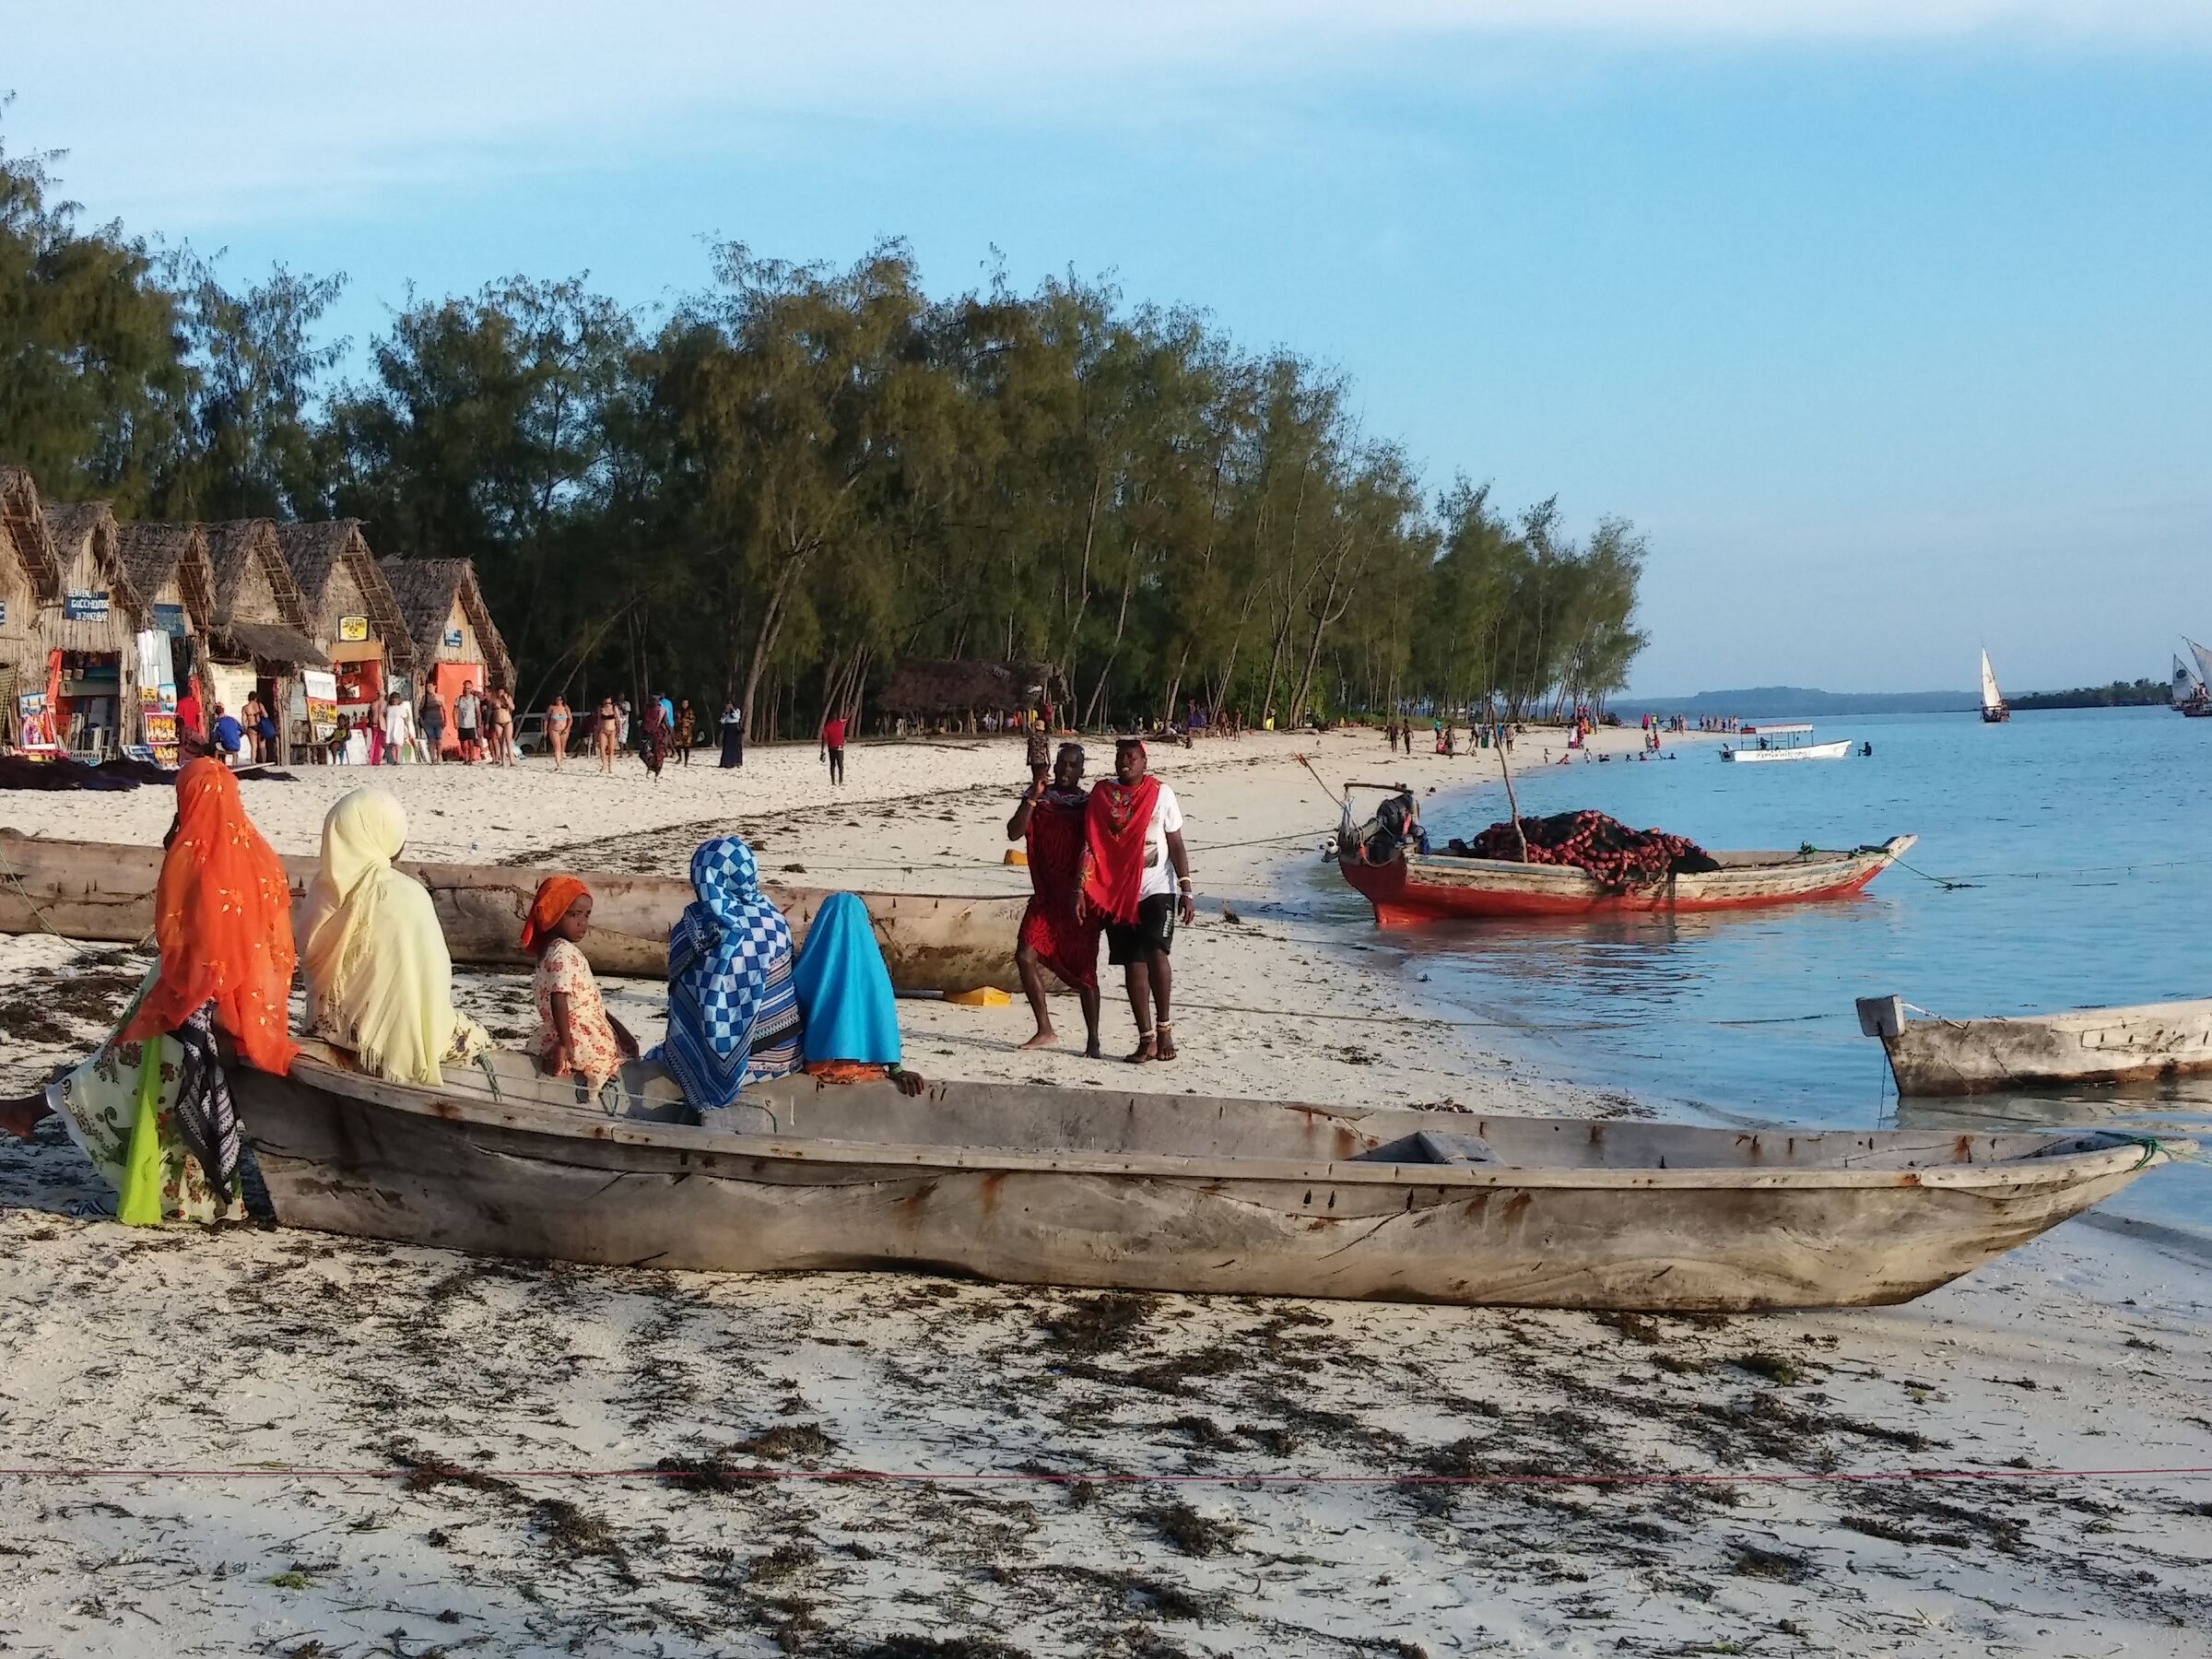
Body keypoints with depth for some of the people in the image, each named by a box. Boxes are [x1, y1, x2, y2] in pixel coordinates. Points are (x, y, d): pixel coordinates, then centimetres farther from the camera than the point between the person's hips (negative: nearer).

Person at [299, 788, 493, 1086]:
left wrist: (333, 1021, 19)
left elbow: (314, 965, 6)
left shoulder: (324, 887, -4)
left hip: (330, 1028, 7)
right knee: (477, 1037, 19)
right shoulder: (405, 896, -23)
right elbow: (430, 977, -18)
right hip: (391, 1035, -7)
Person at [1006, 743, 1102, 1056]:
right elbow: (1014, 833, -5)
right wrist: (1032, 798, -12)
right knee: (1025, 956, -9)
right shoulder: (1039, 799, 7)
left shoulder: (1089, 804, 1)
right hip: (1046, 896, 3)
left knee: (1084, 968, 0)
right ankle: (1045, 1030, 3)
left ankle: (1093, 1040, 8)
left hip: (1079, 898, -3)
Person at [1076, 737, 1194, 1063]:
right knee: (1133, 965, 4)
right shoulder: (1102, 795, 4)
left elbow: (1176, 844, 2)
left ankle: (1164, 1027, -5)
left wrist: (1186, 890, -4)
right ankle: (1146, 1039, 10)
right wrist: (1080, 889, -6)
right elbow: (1090, 845, 3)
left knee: (1156, 953, -20)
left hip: (1157, 889, -2)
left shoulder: (1161, 793, 1)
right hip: (1117, 894, 2)